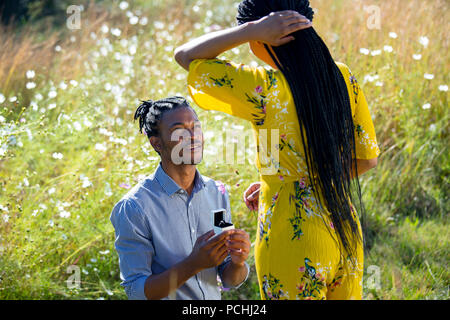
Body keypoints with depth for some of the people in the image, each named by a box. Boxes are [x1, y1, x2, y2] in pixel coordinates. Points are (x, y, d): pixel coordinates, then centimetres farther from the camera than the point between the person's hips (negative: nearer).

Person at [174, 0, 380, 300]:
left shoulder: (265, 88, -19)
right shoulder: (343, 77, -2)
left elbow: (186, 55, -9)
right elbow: (367, 158, 7)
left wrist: (252, 29, -17)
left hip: (293, 244, -5)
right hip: (346, 237, 6)